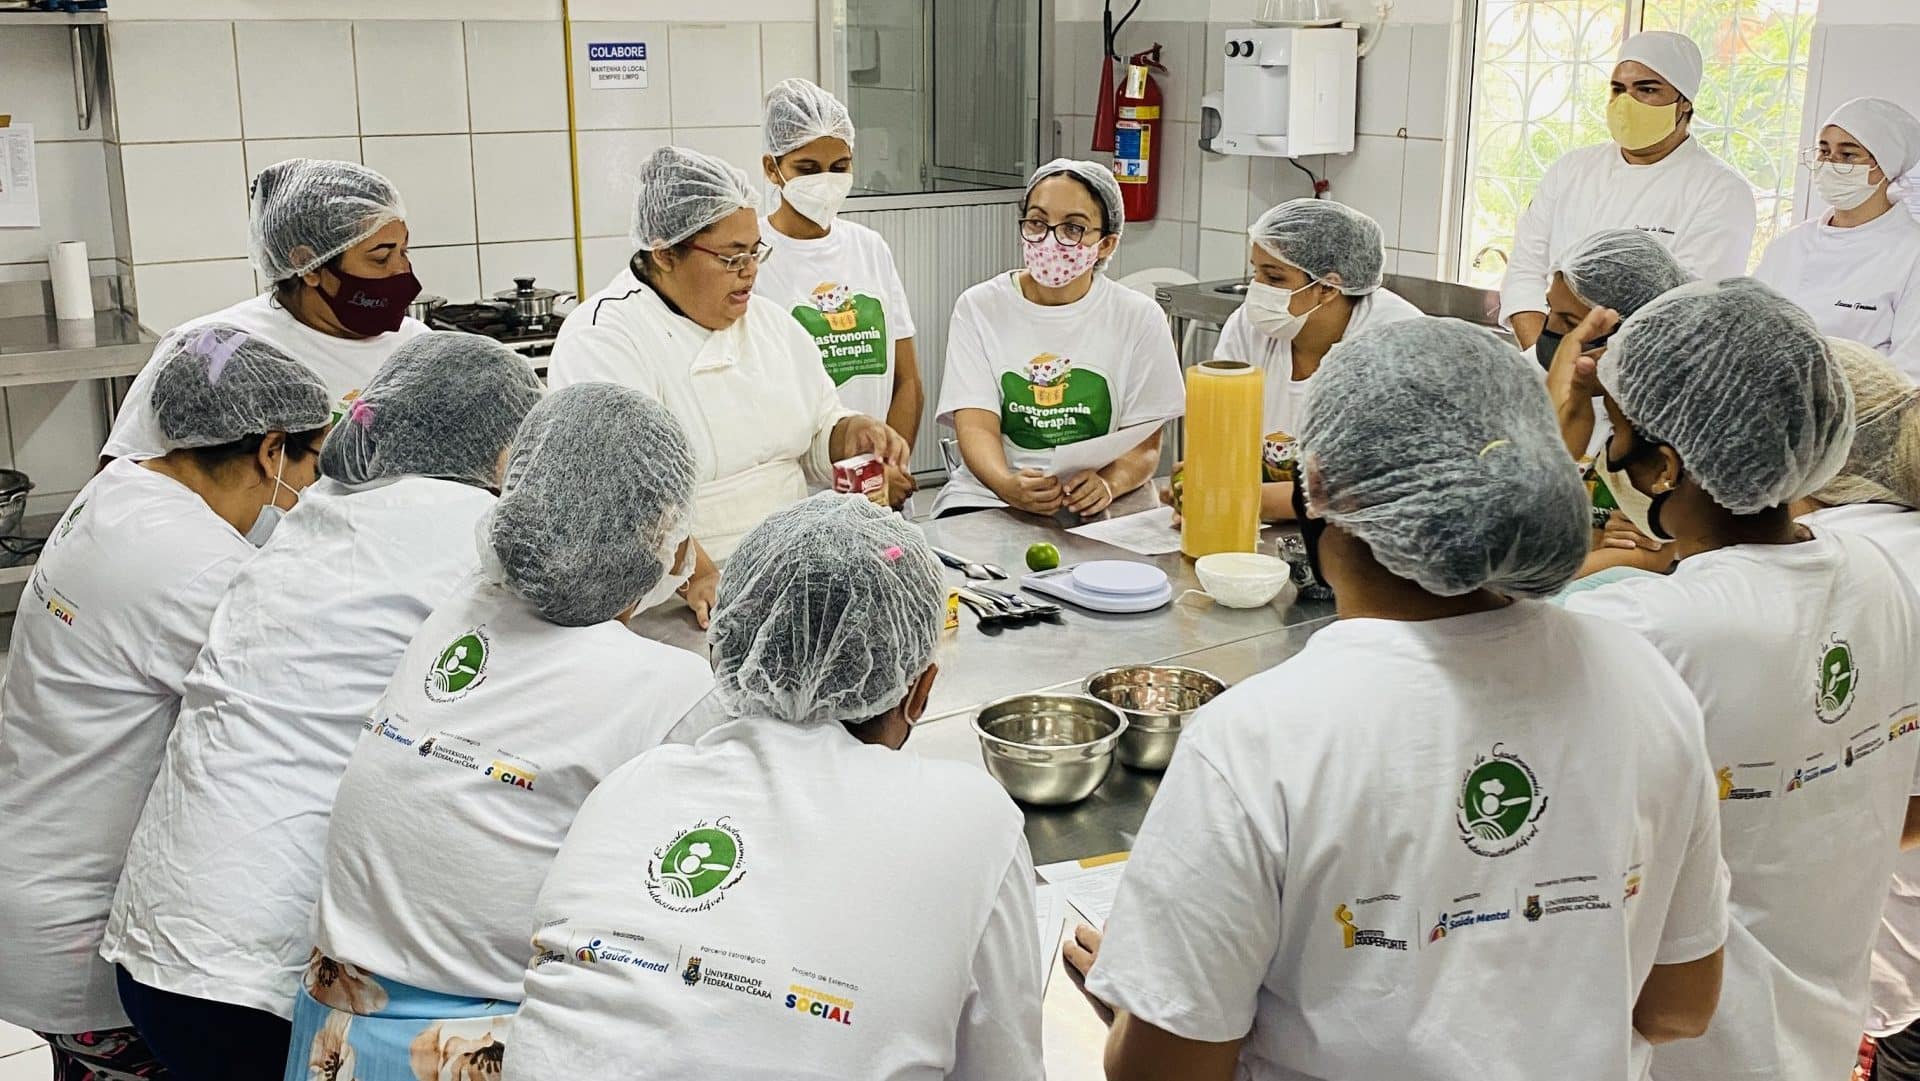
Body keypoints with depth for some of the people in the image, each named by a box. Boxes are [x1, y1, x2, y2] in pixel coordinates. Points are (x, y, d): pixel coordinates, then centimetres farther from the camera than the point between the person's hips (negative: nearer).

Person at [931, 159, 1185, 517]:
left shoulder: (1139, 319, 5)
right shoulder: (978, 307, 6)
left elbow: (1144, 445, 2)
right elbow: (976, 426, -5)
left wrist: (1107, 484, -21)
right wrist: (1006, 485, -27)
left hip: (1094, 511, 1)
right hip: (988, 499, 0)